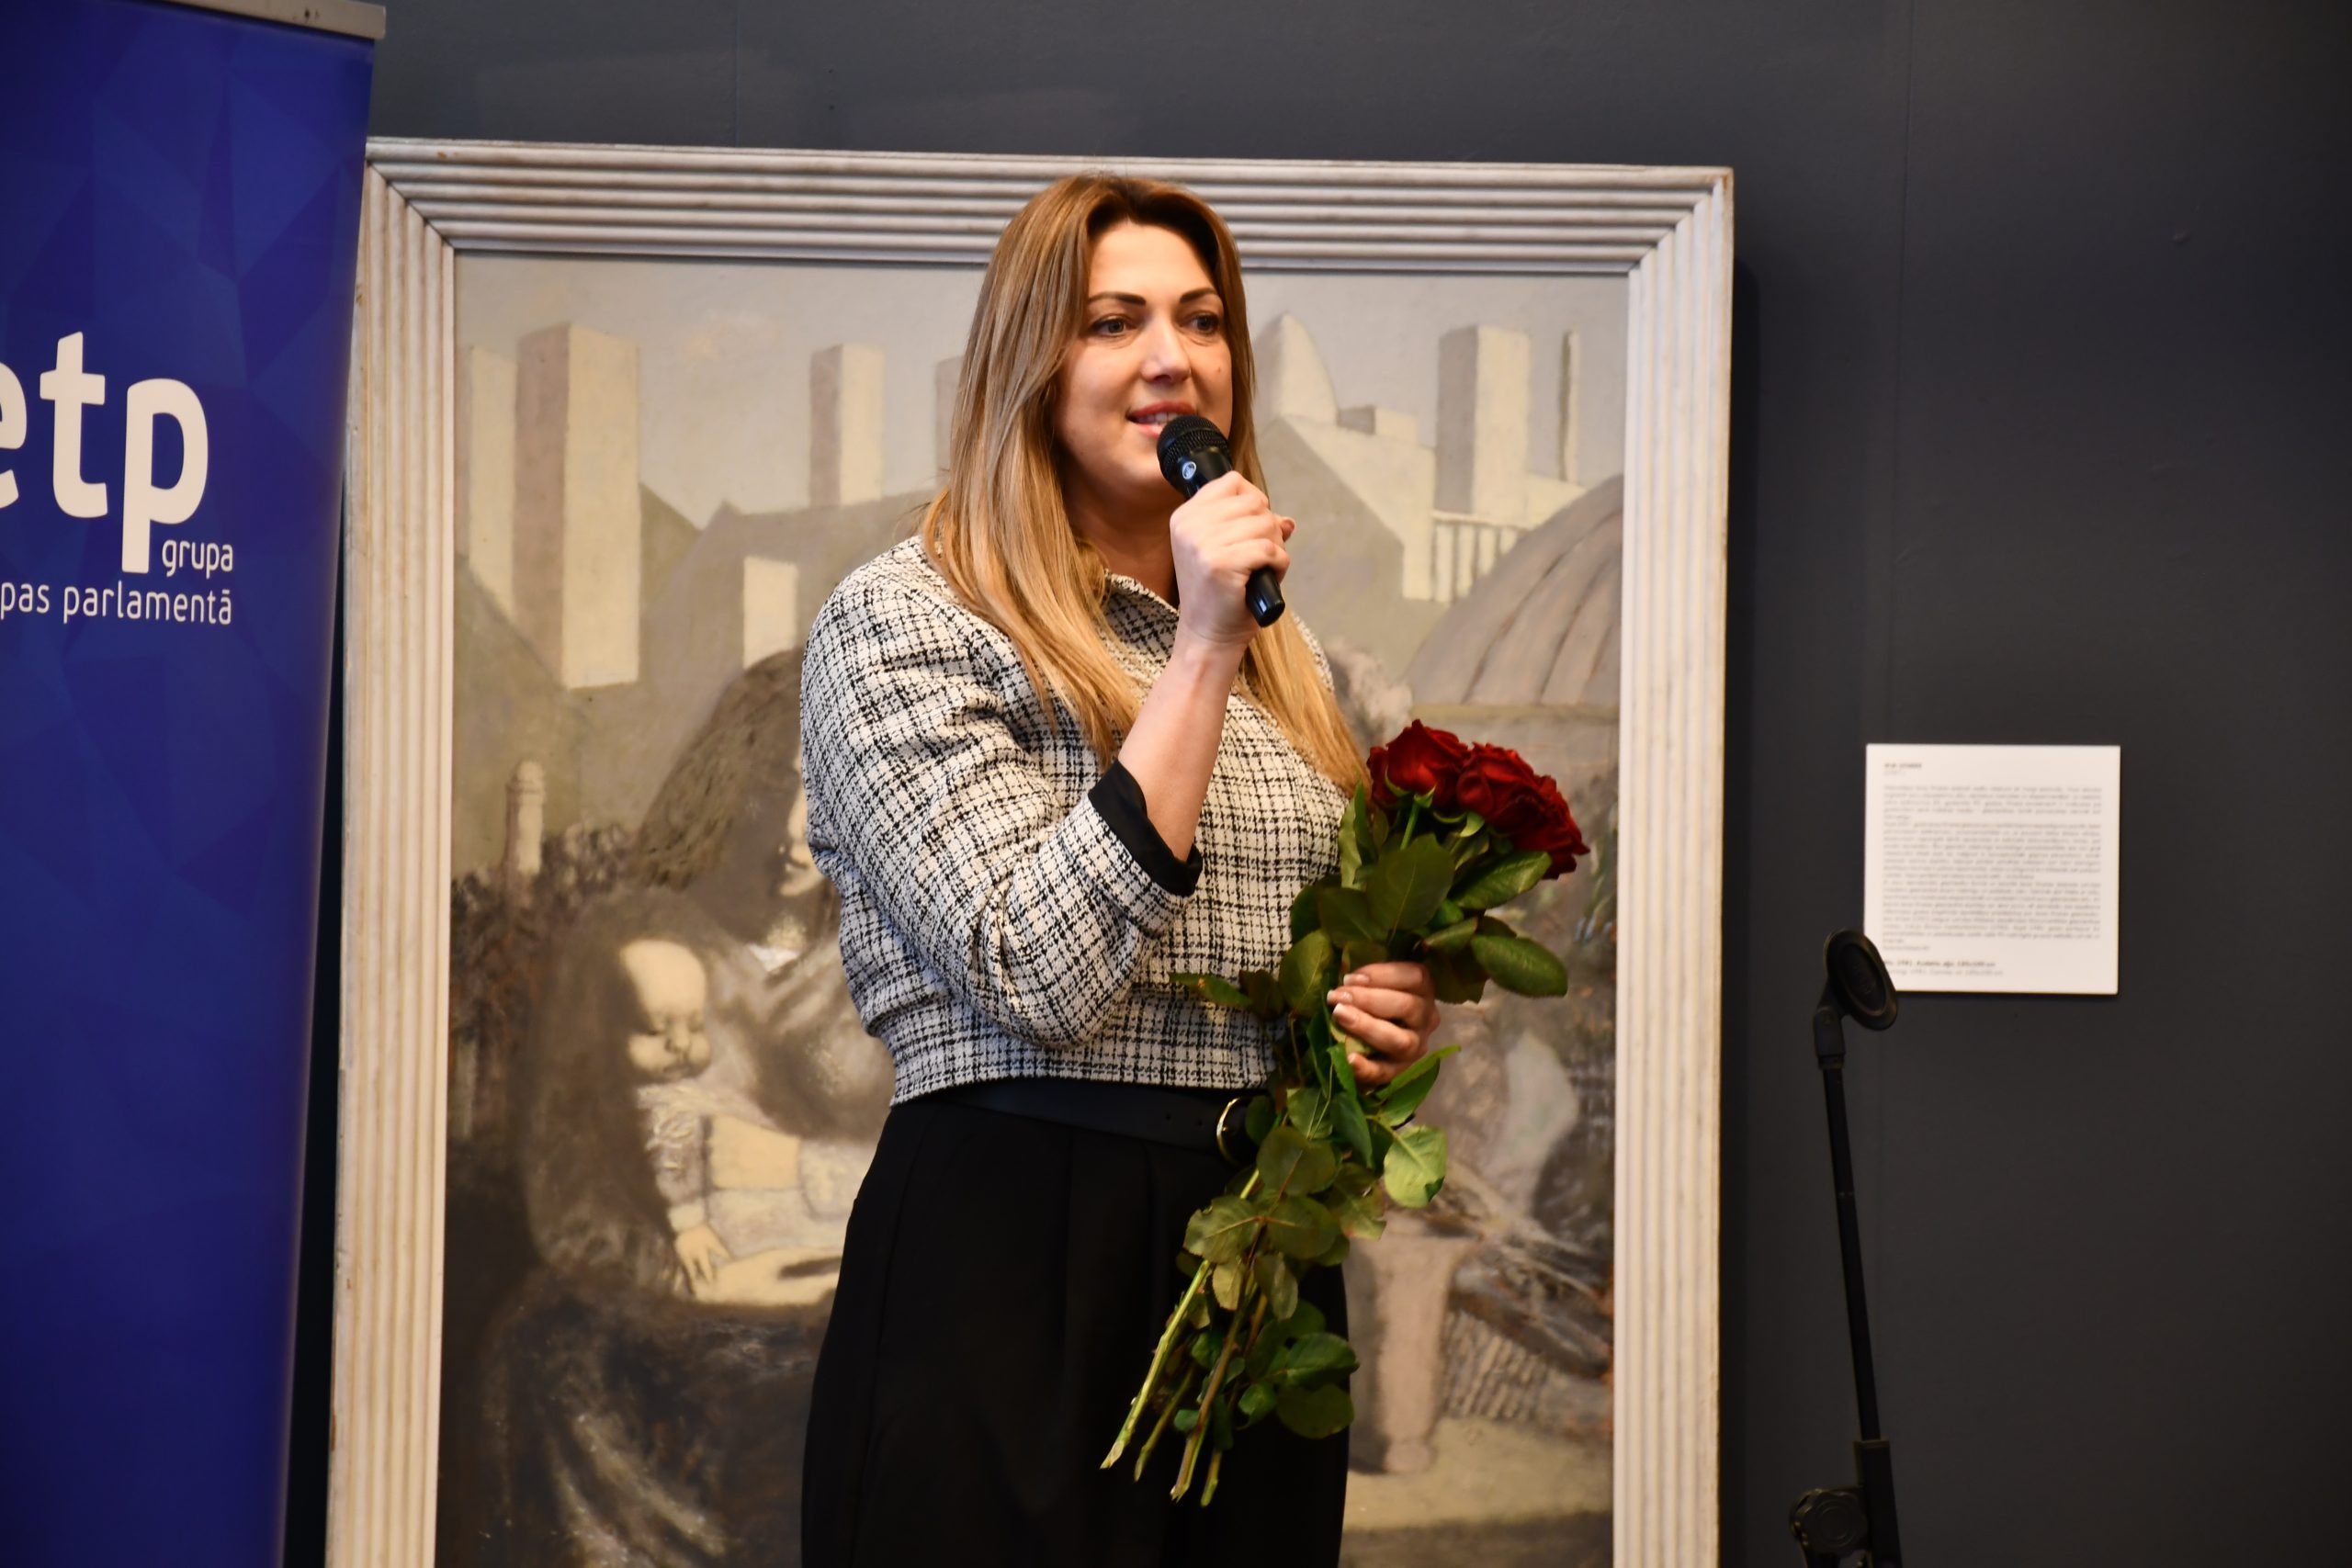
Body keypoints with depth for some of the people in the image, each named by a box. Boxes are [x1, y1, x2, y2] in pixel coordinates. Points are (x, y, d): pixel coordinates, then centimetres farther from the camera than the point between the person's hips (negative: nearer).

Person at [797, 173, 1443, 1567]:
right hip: (1020, 1256, -6)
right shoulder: (900, 619, -6)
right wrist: (1199, 649, -17)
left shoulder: (1281, 657, 16)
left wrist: (1390, 1011, 4)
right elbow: (1043, 978, -18)